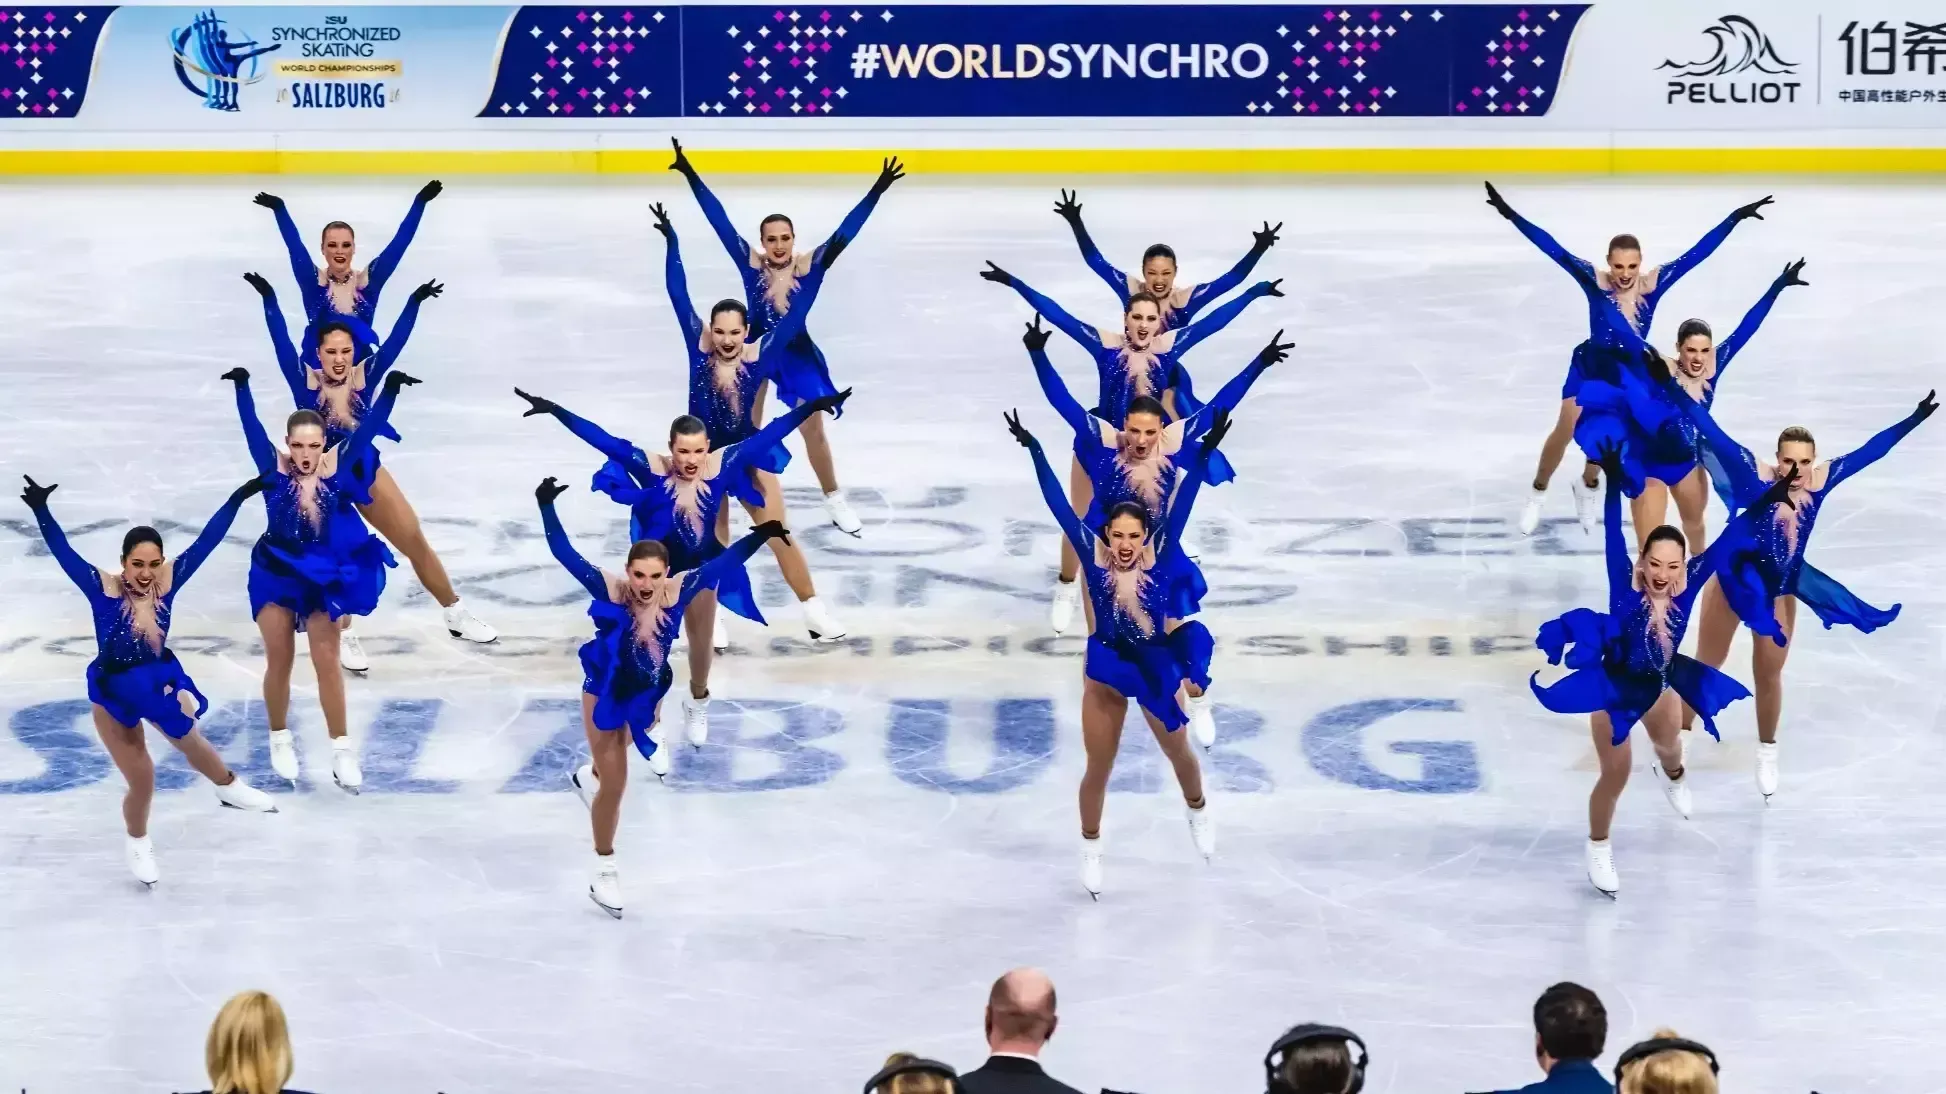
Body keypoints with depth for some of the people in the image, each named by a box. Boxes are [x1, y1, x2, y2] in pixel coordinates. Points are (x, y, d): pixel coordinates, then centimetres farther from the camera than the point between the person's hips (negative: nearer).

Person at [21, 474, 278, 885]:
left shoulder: (167, 581, -16)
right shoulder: (103, 588, -24)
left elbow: (207, 540, -13)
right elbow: (64, 553, -35)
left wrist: (239, 497, -14)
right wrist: (41, 510, -48)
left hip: (159, 681, 3)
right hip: (115, 695, -3)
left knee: (190, 742, 26)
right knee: (141, 781, 4)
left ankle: (229, 786, 57)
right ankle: (138, 843, 34)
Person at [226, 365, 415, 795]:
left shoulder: (337, 466, -11)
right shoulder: (274, 467, -13)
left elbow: (367, 429, -14)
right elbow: (252, 427, -19)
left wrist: (390, 389, -23)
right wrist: (242, 385, -27)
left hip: (322, 578, 1)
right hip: (276, 576, 0)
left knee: (327, 662, 2)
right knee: (280, 662, 9)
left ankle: (342, 750, 6)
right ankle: (280, 741, 26)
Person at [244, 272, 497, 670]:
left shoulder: (363, 378, -12)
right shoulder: (305, 382, -16)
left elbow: (394, 343, -16)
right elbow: (282, 342, -26)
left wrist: (414, 302, -24)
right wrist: (268, 298, -35)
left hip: (368, 473, 3)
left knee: (416, 542, 7)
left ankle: (457, 616, 22)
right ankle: (344, 637, 15)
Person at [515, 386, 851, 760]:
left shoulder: (721, 465, -21)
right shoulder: (652, 468, -25)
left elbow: (765, 436, -19)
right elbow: (604, 440, -31)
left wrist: (811, 406, -20)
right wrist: (554, 410, -38)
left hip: (704, 567, 3)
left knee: (702, 643, 22)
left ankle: (698, 703, 52)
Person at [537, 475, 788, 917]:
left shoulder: (677, 592, -25)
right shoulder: (608, 590, -31)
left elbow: (722, 564, -18)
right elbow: (565, 554, -33)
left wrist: (760, 534, -24)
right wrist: (546, 506, -41)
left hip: (647, 693, 4)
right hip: (605, 693, -4)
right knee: (615, 785, -1)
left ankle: (589, 776, 70)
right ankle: (604, 872, 13)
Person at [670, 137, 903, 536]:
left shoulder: (807, 265, -16)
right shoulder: (750, 262, -15)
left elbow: (845, 231, -22)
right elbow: (719, 220, -20)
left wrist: (877, 190, -29)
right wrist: (691, 175, -26)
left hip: (796, 355, 0)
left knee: (813, 430, 6)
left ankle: (835, 501, 22)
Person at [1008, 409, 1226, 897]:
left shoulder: (1160, 556, -20)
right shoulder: (1094, 557, -20)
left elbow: (1181, 505, -27)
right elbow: (1059, 505, -24)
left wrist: (1204, 454, -36)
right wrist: (1034, 450, -28)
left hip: (1155, 668, 1)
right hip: (1105, 670, 0)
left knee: (1178, 753, 22)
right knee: (1099, 769, 10)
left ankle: (1198, 811, 53)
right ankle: (1091, 847, 32)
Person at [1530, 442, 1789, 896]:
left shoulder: (1687, 586, -26)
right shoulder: (1625, 588, -34)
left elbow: (1727, 543, -27)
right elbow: (1613, 539, -45)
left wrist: (1769, 501, -31)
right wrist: (1614, 482, -55)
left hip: (1657, 684, 4)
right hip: (1613, 688, -4)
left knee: (1668, 745, 33)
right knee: (1616, 774, 3)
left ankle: (1672, 776, 71)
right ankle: (1598, 848, 29)